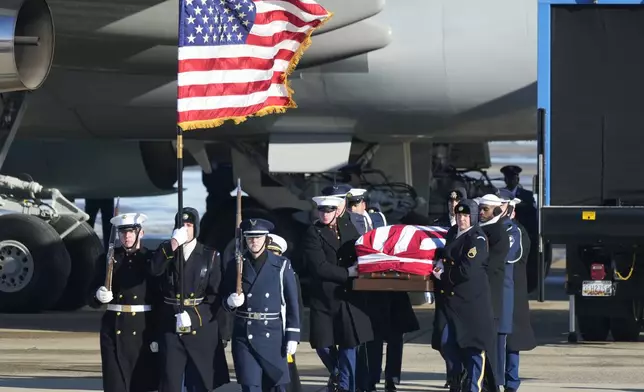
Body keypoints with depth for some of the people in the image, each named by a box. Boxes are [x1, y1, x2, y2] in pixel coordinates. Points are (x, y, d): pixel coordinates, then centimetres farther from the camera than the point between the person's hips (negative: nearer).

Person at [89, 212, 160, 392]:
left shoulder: (151, 259, 2)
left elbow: (160, 299, 0)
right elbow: (92, 300, 7)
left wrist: (158, 336, -5)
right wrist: (99, 296, -17)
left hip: (144, 330, -1)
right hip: (114, 329, 1)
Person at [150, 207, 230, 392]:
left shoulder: (210, 256, 5)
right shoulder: (166, 252, 8)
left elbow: (216, 292, 0)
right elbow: (154, 269, -14)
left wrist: (193, 314, -11)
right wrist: (173, 244, -20)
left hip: (202, 328, 0)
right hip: (172, 327, 0)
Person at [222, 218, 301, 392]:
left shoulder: (282, 265, 2)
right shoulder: (235, 265, 6)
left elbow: (292, 302, 1)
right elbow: (225, 300, 11)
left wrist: (292, 336, -4)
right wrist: (230, 302, -13)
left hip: (273, 334, 0)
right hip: (244, 335, 0)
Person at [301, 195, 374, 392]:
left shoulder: (348, 226, 7)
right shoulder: (313, 234, -6)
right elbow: (320, 267, -14)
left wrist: (359, 264, -4)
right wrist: (347, 273, -14)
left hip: (349, 296, 3)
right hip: (324, 298, -3)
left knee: (348, 344, 4)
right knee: (323, 345, -1)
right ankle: (335, 373, 28)